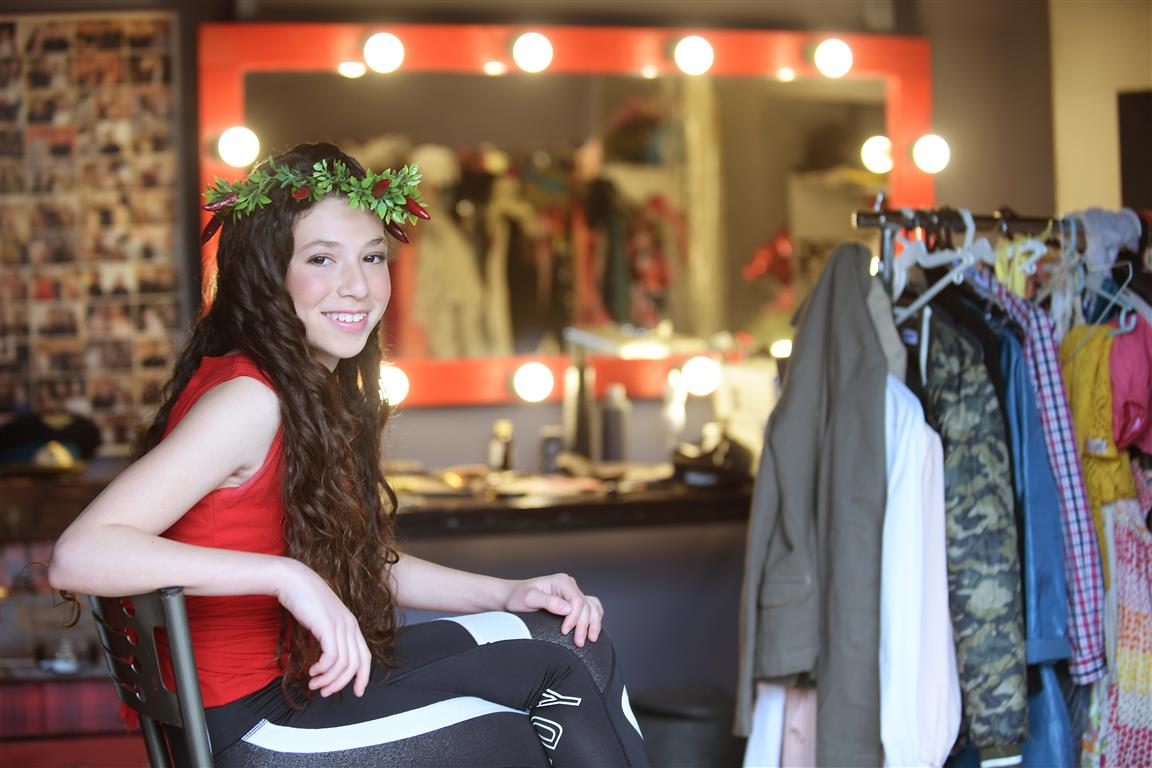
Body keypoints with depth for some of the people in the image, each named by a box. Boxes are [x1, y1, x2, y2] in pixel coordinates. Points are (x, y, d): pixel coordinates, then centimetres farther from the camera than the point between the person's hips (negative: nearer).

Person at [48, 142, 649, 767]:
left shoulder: (319, 393, 7)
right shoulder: (246, 399, -21)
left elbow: (366, 564, 15)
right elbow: (77, 556, -32)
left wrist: (509, 595, 3)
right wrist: (288, 576, -35)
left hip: (298, 675, 9)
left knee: (576, 643, 6)